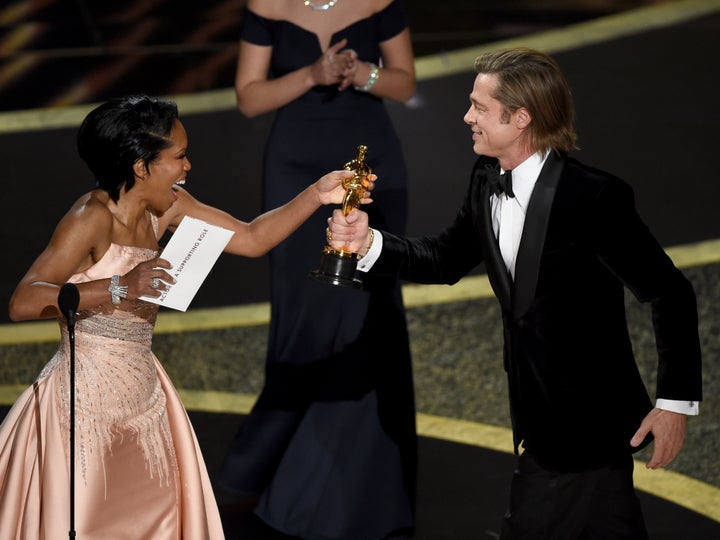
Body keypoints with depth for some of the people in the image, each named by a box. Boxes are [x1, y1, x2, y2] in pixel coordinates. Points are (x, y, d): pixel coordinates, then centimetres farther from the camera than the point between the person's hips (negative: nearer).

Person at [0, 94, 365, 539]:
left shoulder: (167, 207, 4)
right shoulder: (93, 218, -19)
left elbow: (252, 239, 12)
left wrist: (317, 196, 2)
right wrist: (120, 287, -34)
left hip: (141, 392, 8)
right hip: (88, 397, -8)